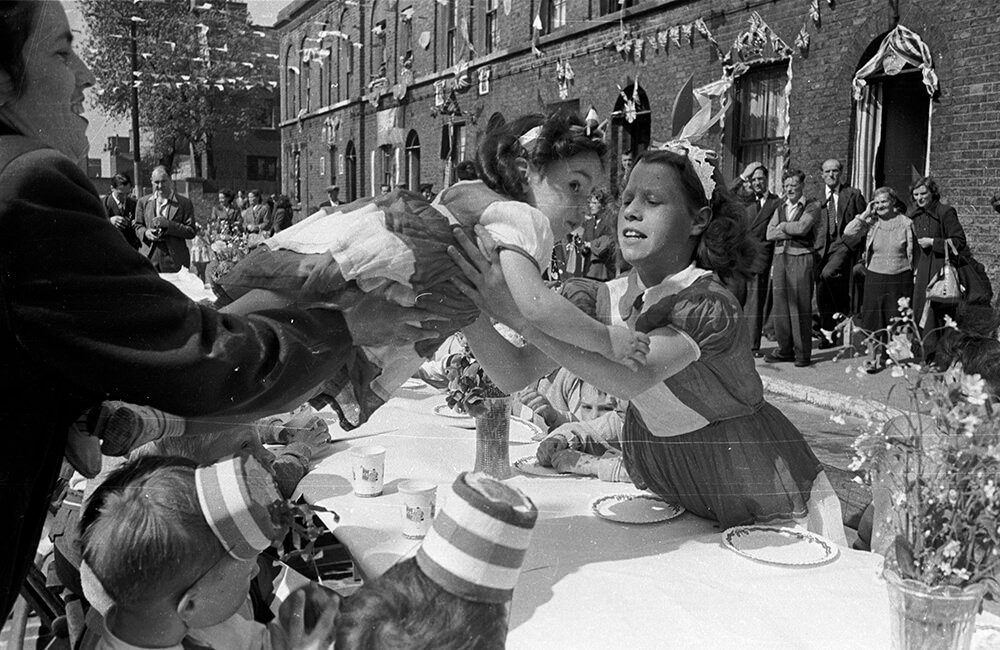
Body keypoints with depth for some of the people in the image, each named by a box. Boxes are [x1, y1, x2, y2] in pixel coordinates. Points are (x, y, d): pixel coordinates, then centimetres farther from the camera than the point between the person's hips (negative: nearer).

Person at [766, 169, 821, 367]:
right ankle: (785, 349, 14)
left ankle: (803, 353, 2)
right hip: (780, 257, 5)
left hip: (801, 258, -5)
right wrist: (792, 230, -5)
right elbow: (770, 233, 5)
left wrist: (783, 226, 1)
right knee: (780, 305, 5)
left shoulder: (811, 207, 2)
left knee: (800, 306, -5)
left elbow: (802, 227, -15)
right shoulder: (780, 208, 18)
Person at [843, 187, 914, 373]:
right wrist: (864, 215, -10)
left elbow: (913, 252, 6)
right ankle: (876, 358, 15)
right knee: (875, 321, 4)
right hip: (875, 277, 1)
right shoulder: (870, 223, 2)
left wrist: (913, 276, 4)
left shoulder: (905, 223, 0)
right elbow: (848, 236, -9)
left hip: (900, 279, -1)